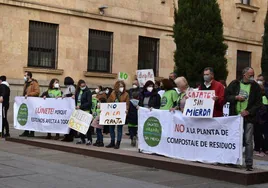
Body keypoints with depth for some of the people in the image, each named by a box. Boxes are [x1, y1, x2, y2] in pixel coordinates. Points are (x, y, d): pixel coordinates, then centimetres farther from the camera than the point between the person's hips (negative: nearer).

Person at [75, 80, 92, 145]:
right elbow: (76, 100, 20)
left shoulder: (88, 91, -6)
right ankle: (82, 139, 18)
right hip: (79, 110, 6)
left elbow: (89, 102, -12)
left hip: (86, 111, -6)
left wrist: (80, 106, -16)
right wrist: (76, 106, 3)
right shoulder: (78, 91, 12)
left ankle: (89, 140, 3)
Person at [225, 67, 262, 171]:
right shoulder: (234, 84, 6)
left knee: (248, 141, -6)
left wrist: (249, 111, -9)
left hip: (248, 117, -1)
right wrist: (236, 97, -11)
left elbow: (258, 103, 3)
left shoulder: (255, 86, 4)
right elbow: (226, 96, 7)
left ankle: (249, 164, -1)